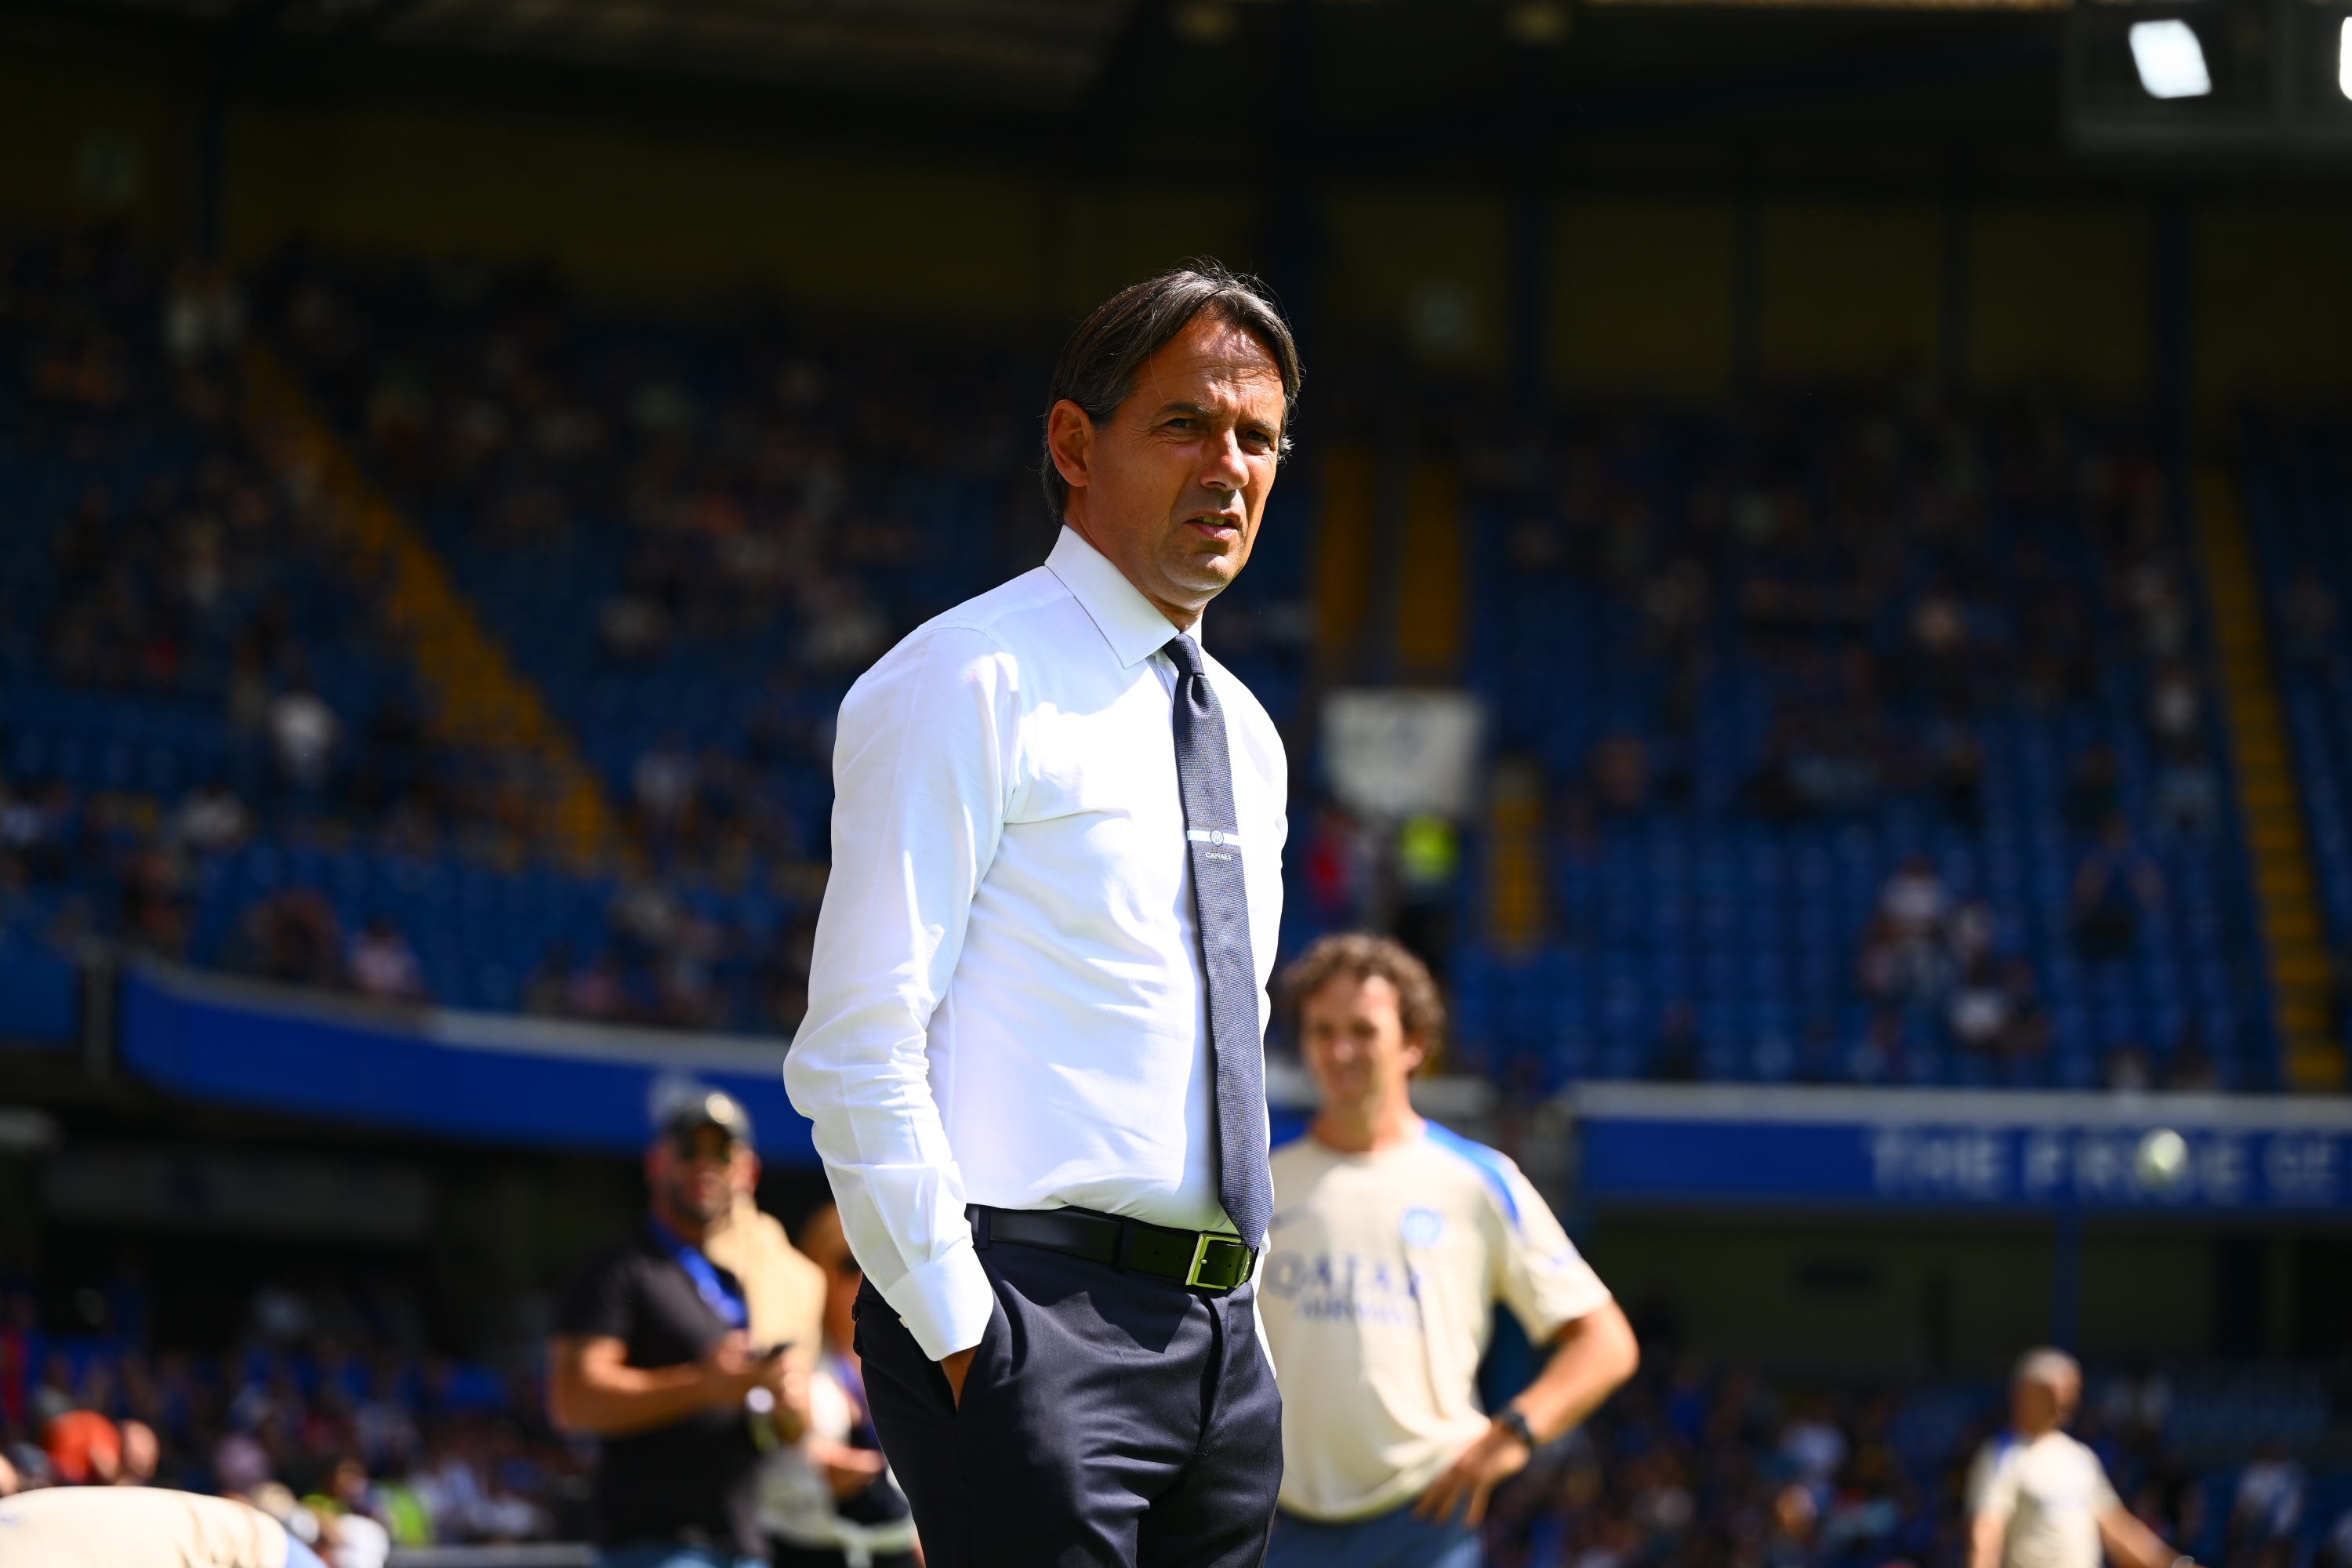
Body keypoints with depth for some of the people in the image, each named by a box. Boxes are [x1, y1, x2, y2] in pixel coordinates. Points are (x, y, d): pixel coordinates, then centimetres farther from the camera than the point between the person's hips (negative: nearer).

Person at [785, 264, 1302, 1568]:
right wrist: (959, 1330, -16)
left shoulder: (1244, 735, 19)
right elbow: (856, 1053, -12)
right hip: (1040, 1320, -7)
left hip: (1221, 1346, 8)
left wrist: (1236, 1311, 15)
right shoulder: (967, 686, -6)